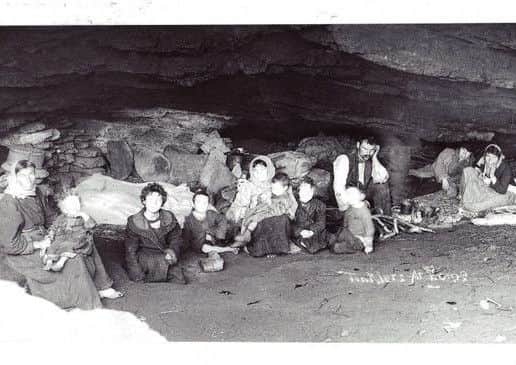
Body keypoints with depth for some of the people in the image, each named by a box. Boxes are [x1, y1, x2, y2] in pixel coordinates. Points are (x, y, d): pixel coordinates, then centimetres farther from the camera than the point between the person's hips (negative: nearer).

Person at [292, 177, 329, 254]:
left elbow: (321, 223, -3)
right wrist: (301, 231, -21)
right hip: (298, 235, 0)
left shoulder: (319, 205, 7)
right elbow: (292, 223, -2)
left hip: (315, 234, 0)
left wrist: (311, 231, -22)